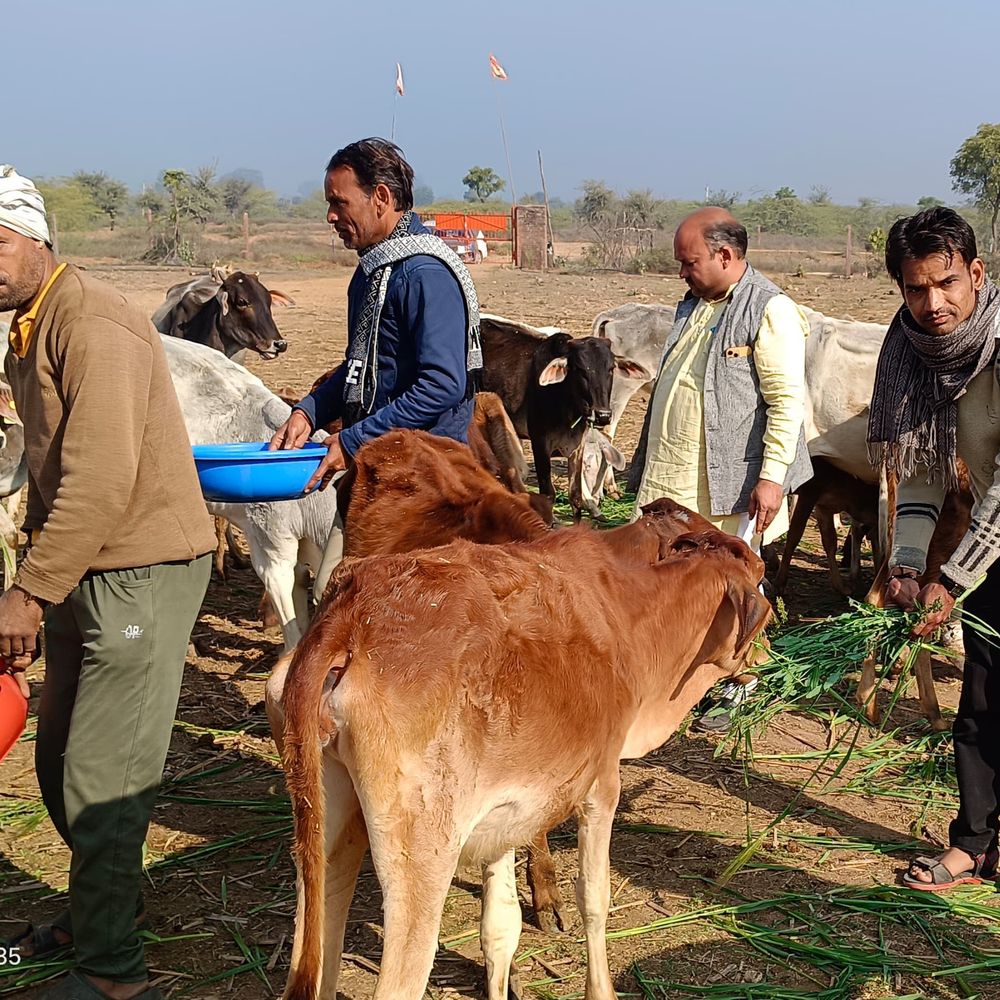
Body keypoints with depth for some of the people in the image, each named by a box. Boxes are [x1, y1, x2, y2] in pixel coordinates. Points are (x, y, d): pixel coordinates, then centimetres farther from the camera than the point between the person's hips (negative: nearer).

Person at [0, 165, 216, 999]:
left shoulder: (94, 325, -18)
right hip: (82, 574, 9)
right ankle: (103, 904, 39)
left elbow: (102, 481, -26)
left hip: (142, 571, -9)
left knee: (101, 780, -3)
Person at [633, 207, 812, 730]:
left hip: (729, 483, -8)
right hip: (670, 480, 8)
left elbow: (788, 400, -16)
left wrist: (772, 477, -21)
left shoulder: (769, 310, -11)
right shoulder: (693, 304, 14)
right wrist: (655, 462, 21)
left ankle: (739, 687, 22)